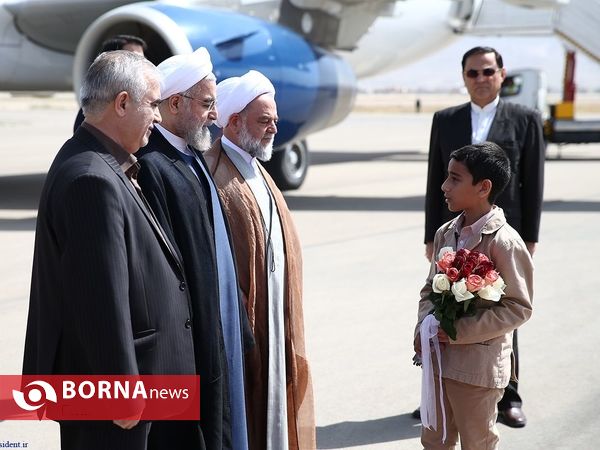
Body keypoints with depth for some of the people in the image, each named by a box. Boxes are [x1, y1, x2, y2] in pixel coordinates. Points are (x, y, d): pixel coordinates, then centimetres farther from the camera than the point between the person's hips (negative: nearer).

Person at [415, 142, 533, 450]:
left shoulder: (503, 242, -17)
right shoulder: (446, 234, 4)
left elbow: (518, 308, -17)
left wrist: (461, 331, -20)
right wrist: (424, 327, -5)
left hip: (479, 366, -7)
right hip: (439, 358, 7)